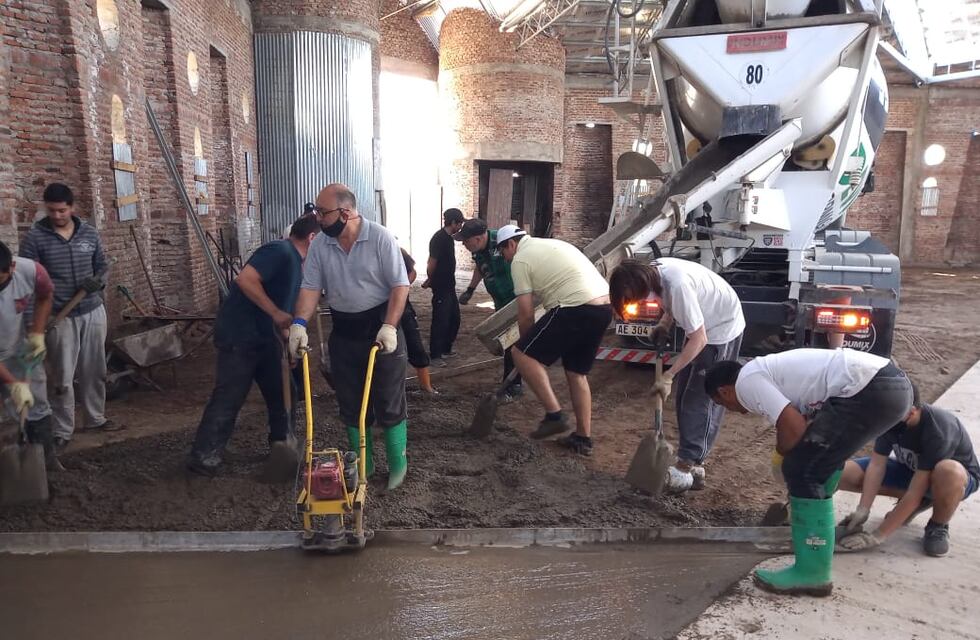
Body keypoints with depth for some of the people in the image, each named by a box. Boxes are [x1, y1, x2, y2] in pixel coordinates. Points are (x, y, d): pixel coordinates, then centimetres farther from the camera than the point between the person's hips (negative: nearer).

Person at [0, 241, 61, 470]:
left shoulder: (30, 271, -26)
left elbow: (45, 297, 1)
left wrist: (37, 333, -8)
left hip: (19, 352, 3)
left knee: (37, 408, 12)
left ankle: (46, 458, 28)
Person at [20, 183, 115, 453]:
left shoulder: (89, 233, 5)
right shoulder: (35, 237, -6)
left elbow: (102, 265, 15)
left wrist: (98, 281, -10)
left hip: (93, 312, 4)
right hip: (60, 317, -3)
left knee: (94, 371, 12)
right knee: (62, 377, 0)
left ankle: (95, 418, 28)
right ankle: (62, 432, 10)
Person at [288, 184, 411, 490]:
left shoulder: (380, 238, -14)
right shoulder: (320, 245, -1)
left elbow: (399, 285, -14)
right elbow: (311, 287, -1)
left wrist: (389, 327, -21)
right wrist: (299, 323, -16)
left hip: (381, 326, -4)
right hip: (343, 332, 5)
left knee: (389, 401, 2)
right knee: (350, 403, 12)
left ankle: (397, 464, 18)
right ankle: (362, 463, 27)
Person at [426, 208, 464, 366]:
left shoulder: (448, 238, 12)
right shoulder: (439, 238, -18)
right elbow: (432, 264, -17)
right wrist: (431, 281, 0)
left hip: (450, 286, 9)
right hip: (441, 288, -9)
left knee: (454, 318, 15)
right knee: (440, 321, -3)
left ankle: (446, 349, 29)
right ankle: (435, 355, 5)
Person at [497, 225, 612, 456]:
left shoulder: (521, 259, 2)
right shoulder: (551, 244, 27)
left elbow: (526, 314, -1)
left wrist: (526, 343, 16)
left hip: (576, 309, -9)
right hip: (604, 307, 9)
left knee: (522, 354, -2)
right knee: (577, 373, 19)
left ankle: (554, 415, -6)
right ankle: (583, 439, 23)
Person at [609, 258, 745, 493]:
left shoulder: (678, 286, -36)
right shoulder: (655, 270, -11)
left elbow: (699, 340, -30)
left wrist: (668, 376, -27)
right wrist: (664, 322, -7)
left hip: (721, 329, -9)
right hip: (702, 326, 9)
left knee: (700, 399, -8)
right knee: (683, 396, 9)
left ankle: (689, 467, -2)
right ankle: (690, 461, 16)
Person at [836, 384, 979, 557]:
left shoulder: (939, 430, -36)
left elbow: (916, 491, -36)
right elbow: (877, 464, -20)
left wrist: (878, 536, -36)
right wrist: (863, 510, -32)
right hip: (910, 470, 6)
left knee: (949, 472, -44)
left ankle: (938, 526, -12)